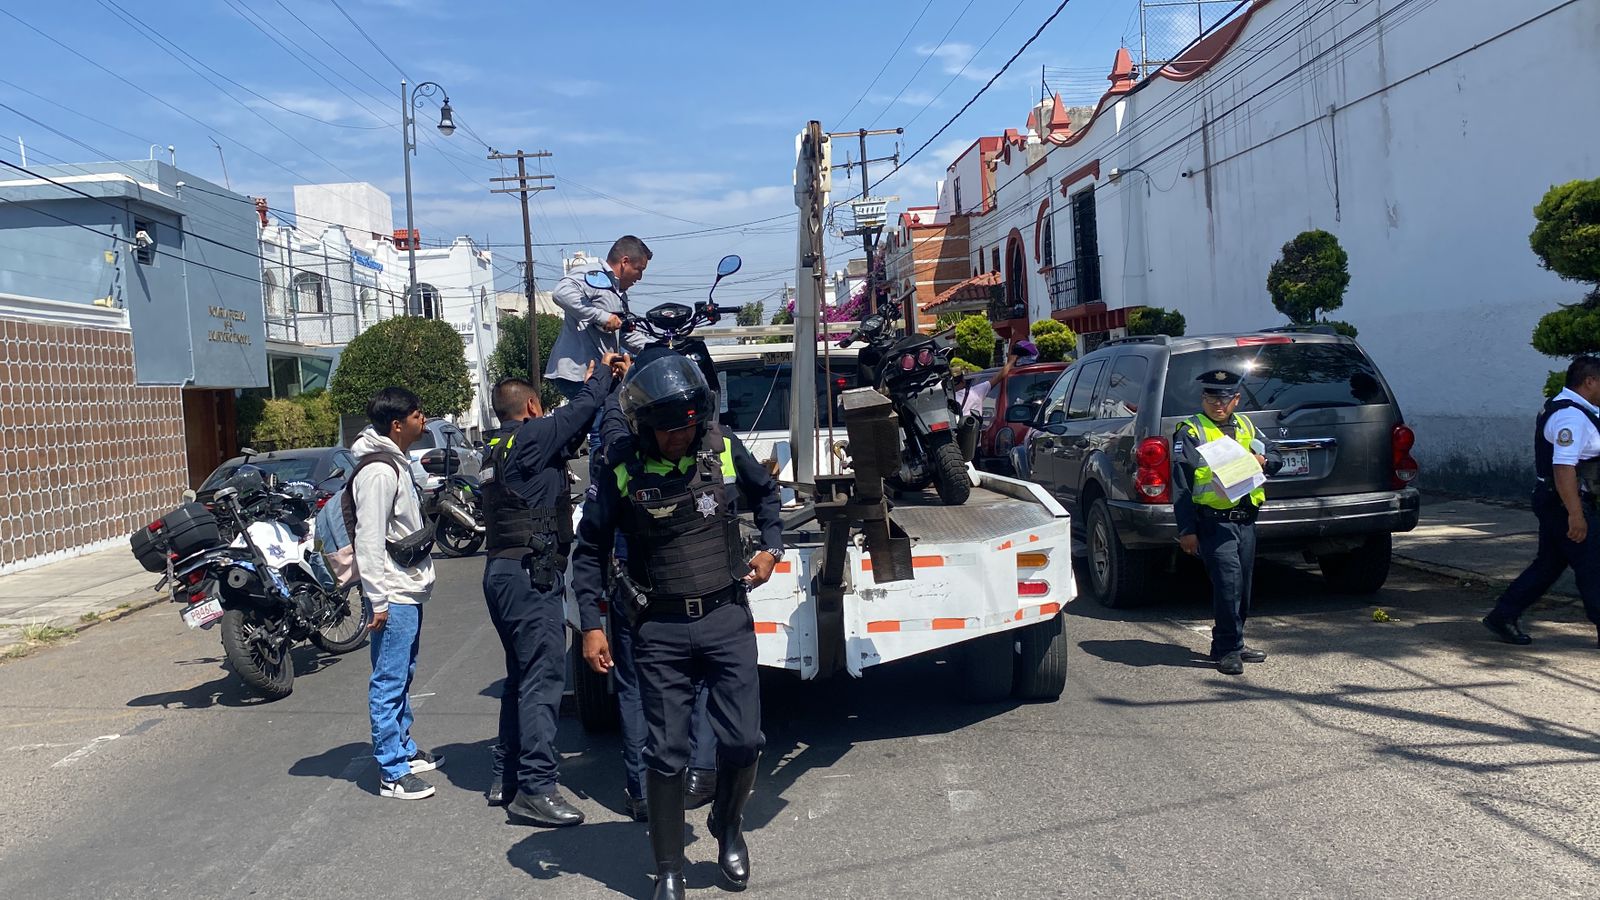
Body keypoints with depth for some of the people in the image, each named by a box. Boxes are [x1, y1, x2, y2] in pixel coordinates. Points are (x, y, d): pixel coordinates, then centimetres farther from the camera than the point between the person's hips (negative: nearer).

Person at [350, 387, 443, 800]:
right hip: (394, 596, -10)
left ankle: (404, 750, 32)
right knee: (388, 684, -4)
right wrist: (379, 600, -21)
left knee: (403, 677, 20)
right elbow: (369, 539, -21)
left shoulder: (397, 464, 14)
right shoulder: (378, 471, -18)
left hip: (411, 591, 10)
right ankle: (393, 773, 0)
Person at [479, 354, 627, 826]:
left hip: (503, 571, 10)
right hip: (530, 574, -10)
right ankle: (534, 789, -10)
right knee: (543, 677, -9)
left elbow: (570, 425, 23)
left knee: (522, 676, 17)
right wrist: (602, 372, 10)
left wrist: (593, 380, 25)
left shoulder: (499, 447, 18)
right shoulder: (530, 438, -9)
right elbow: (582, 410, -9)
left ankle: (506, 777, 23)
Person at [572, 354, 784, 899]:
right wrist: (591, 625, -3)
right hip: (660, 630, -1)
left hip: (727, 617, 2)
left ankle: (728, 827, 31)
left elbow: (766, 493, 19)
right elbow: (590, 551, 3)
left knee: (743, 741, 0)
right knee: (666, 754, 3)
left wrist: (771, 548, 5)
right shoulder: (622, 475, -8)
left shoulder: (725, 451, -2)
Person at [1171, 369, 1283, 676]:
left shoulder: (1246, 427, 17)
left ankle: (1230, 645, 24)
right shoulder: (1190, 432, -2)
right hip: (1213, 521, -6)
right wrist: (1186, 530, -11)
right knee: (1228, 580, -15)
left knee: (1242, 585, 11)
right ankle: (1228, 649, -7)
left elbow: (1275, 457, 25)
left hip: (1246, 520, 6)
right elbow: (1180, 484, -6)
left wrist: (1263, 461, -1)